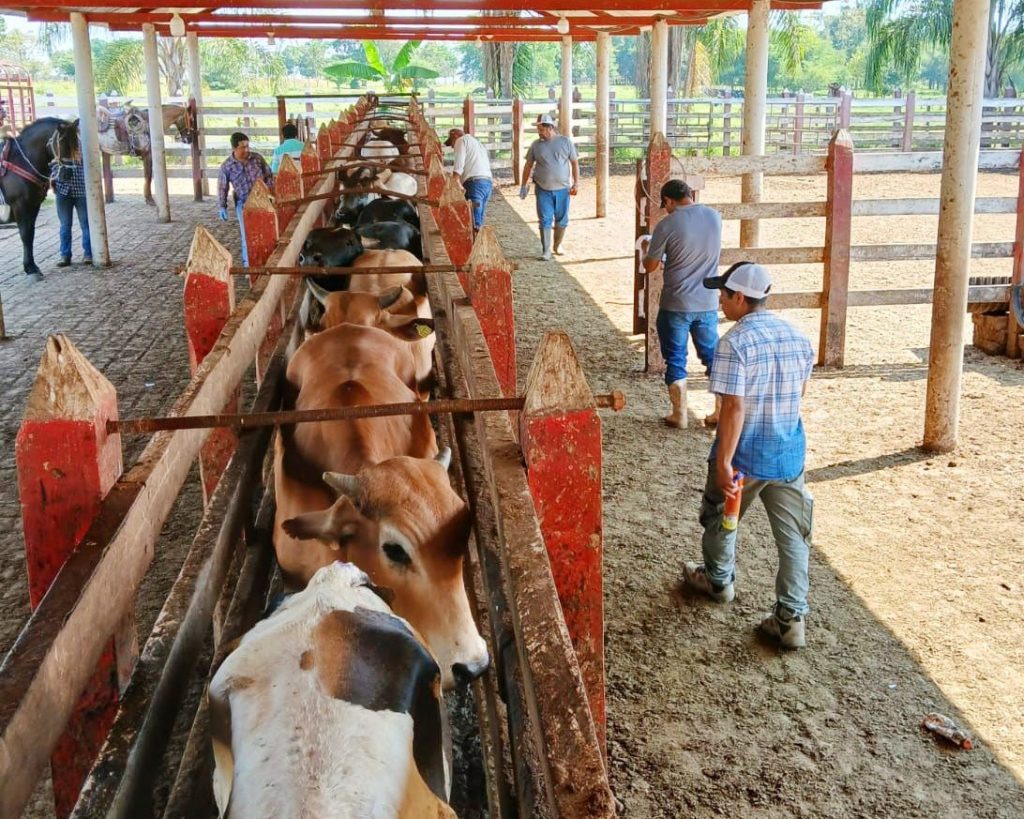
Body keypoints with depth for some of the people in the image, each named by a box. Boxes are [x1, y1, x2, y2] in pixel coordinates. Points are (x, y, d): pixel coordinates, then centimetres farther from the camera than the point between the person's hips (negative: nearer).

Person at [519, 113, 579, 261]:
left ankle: (558, 244, 30)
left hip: (562, 188, 0)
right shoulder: (536, 145, 3)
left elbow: (575, 163, 4)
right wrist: (524, 185, 7)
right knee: (545, 220, -4)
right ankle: (546, 251, 0)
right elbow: (528, 165, 10)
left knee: (562, 220, 9)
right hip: (543, 189, 0)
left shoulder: (565, 142, 0)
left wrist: (576, 183, -2)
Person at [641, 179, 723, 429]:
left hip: (676, 305, -4)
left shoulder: (667, 225, -15)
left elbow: (649, 266, -5)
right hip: (708, 303, 4)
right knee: (713, 356, 16)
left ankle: (679, 415, 15)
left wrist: (647, 253, 17)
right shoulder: (715, 216, 0)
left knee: (675, 360, 9)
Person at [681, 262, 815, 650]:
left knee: (719, 518, 22)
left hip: (745, 455, -5)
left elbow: (734, 407, -24)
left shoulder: (734, 343, -20)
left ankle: (718, 581, 43)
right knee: (793, 536, 10)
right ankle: (791, 618, 10)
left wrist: (723, 462, -21)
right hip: (789, 454, 5)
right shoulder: (798, 337, 1)